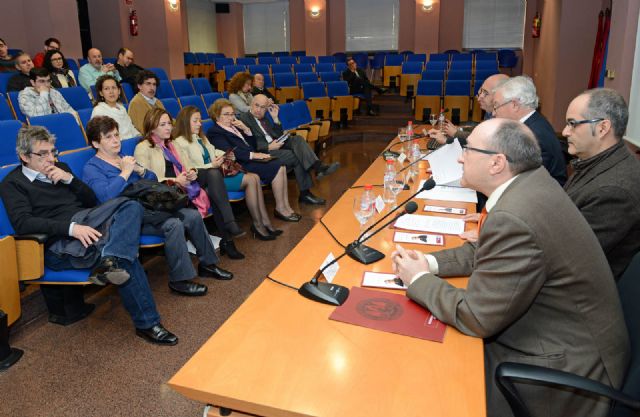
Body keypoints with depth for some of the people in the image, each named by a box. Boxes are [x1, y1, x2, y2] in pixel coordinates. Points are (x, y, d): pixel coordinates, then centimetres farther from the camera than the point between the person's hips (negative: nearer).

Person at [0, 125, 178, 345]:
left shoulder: (60, 168, 23)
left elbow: (92, 201, 19)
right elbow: (23, 223, -12)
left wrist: (69, 179, 1)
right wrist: (71, 227, -26)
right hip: (60, 244, -6)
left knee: (131, 206, -23)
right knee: (125, 259, -28)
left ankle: (110, 262, -45)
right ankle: (147, 324, -20)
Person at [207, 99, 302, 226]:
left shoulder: (234, 126, 22)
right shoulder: (214, 132, -3)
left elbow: (252, 145, 20)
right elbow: (229, 152, -18)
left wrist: (246, 129, 4)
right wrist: (253, 155, -21)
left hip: (251, 159, 8)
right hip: (241, 165, -8)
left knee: (281, 166, -13)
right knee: (276, 169, -20)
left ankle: (286, 207, -11)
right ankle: (280, 208, -9)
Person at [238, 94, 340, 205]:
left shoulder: (264, 118, 22)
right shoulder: (243, 118, -2)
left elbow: (278, 136, 18)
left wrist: (275, 118, 6)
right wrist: (269, 147, -22)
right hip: (263, 153, -7)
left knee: (297, 139, -17)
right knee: (296, 157, -22)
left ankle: (317, 167, -33)